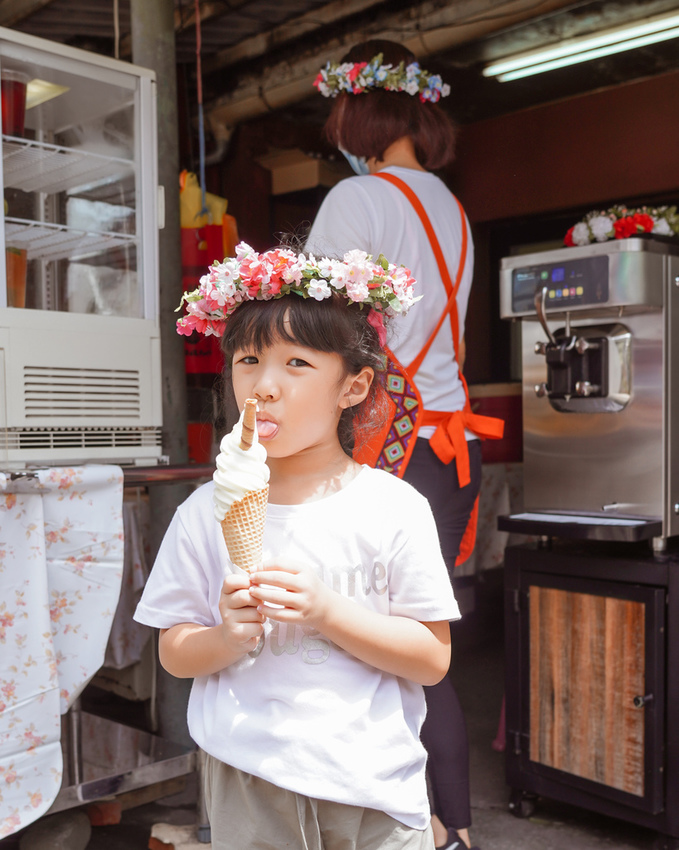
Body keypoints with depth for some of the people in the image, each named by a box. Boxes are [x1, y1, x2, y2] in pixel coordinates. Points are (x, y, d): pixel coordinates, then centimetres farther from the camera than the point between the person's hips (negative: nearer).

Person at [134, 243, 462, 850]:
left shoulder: (394, 508, -9)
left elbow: (433, 658, -9)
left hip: (372, 783, -1)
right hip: (248, 781, 1)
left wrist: (327, 611, -21)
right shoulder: (207, 512, -4)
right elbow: (175, 654, 2)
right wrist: (228, 635, -19)